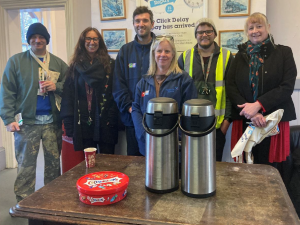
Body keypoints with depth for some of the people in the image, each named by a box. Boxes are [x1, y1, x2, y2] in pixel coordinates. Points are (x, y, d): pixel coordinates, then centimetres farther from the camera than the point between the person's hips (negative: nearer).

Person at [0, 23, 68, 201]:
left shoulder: (59, 63, 12)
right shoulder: (16, 61, 5)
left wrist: (57, 86, -7)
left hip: (53, 122, 2)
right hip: (27, 122, -2)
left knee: (54, 163, 8)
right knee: (26, 166, 1)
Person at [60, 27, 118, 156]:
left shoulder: (109, 64, 4)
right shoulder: (75, 66, 8)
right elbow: (68, 97, 5)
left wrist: (112, 118, -12)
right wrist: (69, 124, -3)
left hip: (105, 123, -1)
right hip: (83, 123, 1)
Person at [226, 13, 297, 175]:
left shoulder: (283, 53, 5)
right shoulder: (241, 55, 11)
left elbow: (287, 87, -6)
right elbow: (230, 86, 1)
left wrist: (258, 105, -16)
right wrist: (249, 111, -12)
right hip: (244, 121, 2)